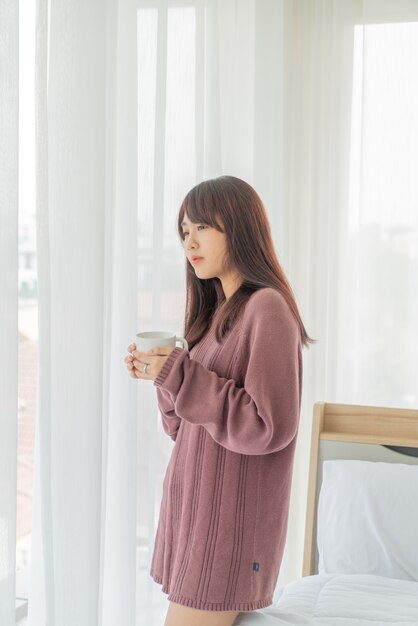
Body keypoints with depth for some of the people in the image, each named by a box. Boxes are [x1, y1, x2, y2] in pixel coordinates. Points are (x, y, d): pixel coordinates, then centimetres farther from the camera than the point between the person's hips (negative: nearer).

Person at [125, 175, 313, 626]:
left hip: (231, 519, -8)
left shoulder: (267, 308, -13)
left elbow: (269, 427, -20)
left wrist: (180, 375, -18)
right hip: (195, 508, 8)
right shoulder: (217, 311, 12)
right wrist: (163, 375, -2)